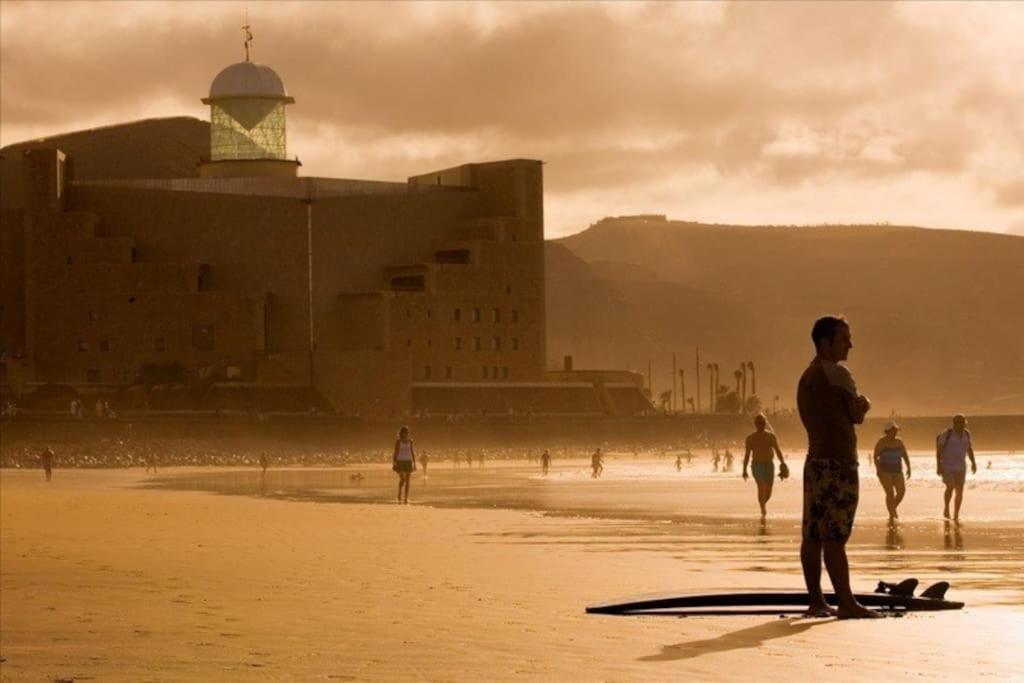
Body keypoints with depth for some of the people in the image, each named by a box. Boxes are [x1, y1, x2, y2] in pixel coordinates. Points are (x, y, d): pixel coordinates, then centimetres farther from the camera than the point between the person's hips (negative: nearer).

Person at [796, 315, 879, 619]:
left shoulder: (807, 377, 19)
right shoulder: (836, 374, -10)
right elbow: (858, 415, -5)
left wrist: (857, 405, 9)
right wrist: (859, 406, 14)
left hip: (815, 461, 10)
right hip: (837, 463, -10)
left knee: (813, 536, 8)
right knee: (835, 537, -11)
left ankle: (816, 602, 11)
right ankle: (846, 602, -12)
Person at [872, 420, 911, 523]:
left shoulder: (899, 442, 8)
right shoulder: (882, 442, -7)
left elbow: (905, 456, 8)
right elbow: (875, 456, -14)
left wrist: (908, 467, -5)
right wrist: (878, 469, -26)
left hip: (897, 472, 5)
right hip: (885, 472, -5)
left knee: (902, 491, -9)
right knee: (890, 493, -13)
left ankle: (893, 508, 17)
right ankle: (891, 516, -4)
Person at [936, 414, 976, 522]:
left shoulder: (966, 434, 2)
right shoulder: (946, 434, -15)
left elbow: (969, 448, 14)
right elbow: (939, 450, -12)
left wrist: (973, 463, 8)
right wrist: (938, 465, -17)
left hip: (960, 467, 5)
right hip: (947, 466, -5)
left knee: (959, 491, -2)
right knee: (950, 487, -16)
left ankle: (956, 516, 5)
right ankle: (946, 507, 12)